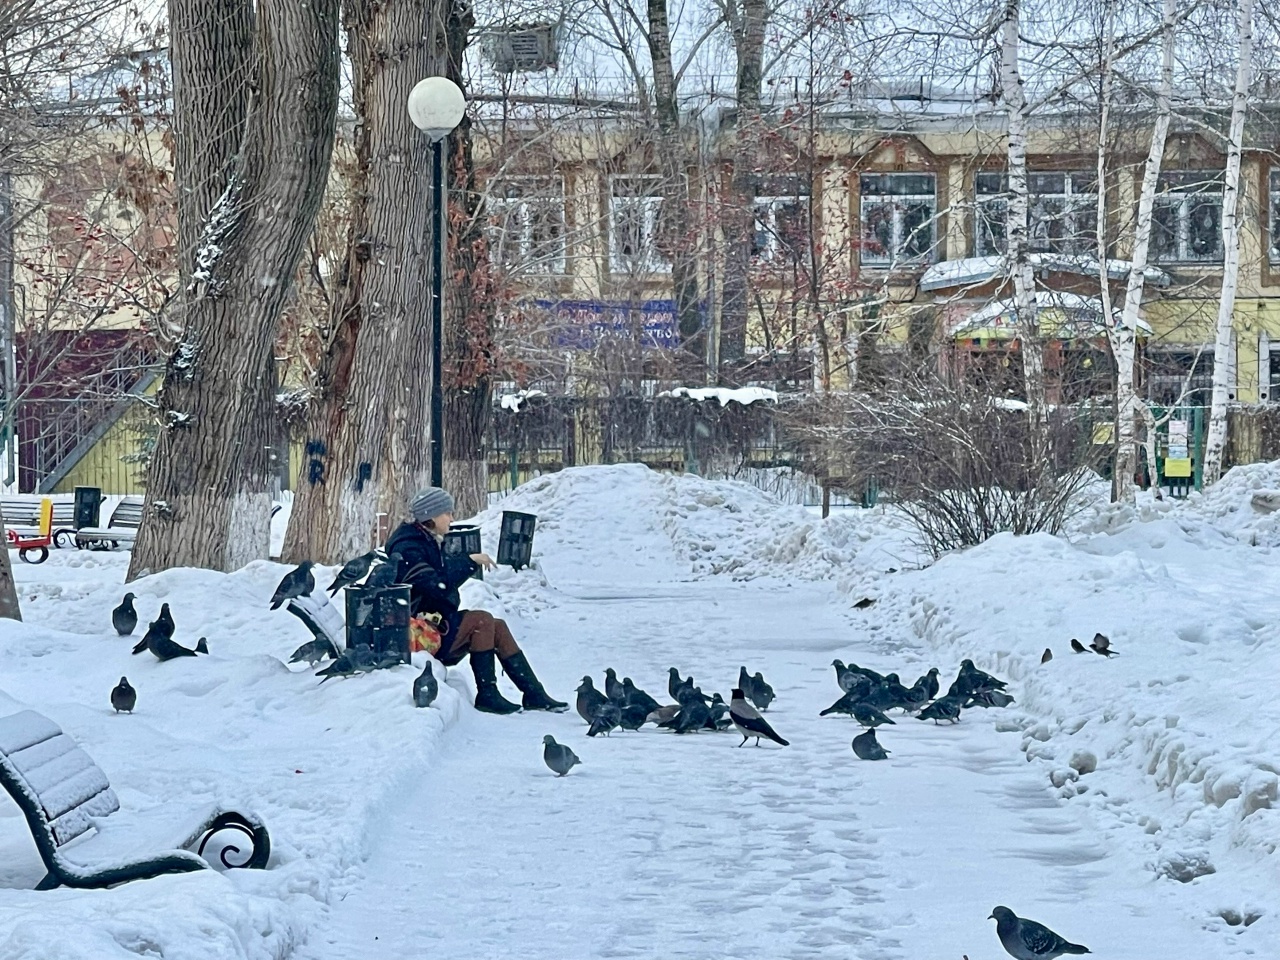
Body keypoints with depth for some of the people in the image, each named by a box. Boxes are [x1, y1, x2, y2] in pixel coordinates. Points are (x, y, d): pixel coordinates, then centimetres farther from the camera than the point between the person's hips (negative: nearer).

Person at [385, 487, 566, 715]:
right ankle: (487, 695, -12)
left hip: (439, 620, 10)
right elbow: (437, 586, -29)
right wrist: (471, 563, -23)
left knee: (497, 627, -1)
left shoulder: (430, 542, 14)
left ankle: (533, 693, -3)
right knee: (482, 620, -19)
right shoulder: (407, 548, -18)